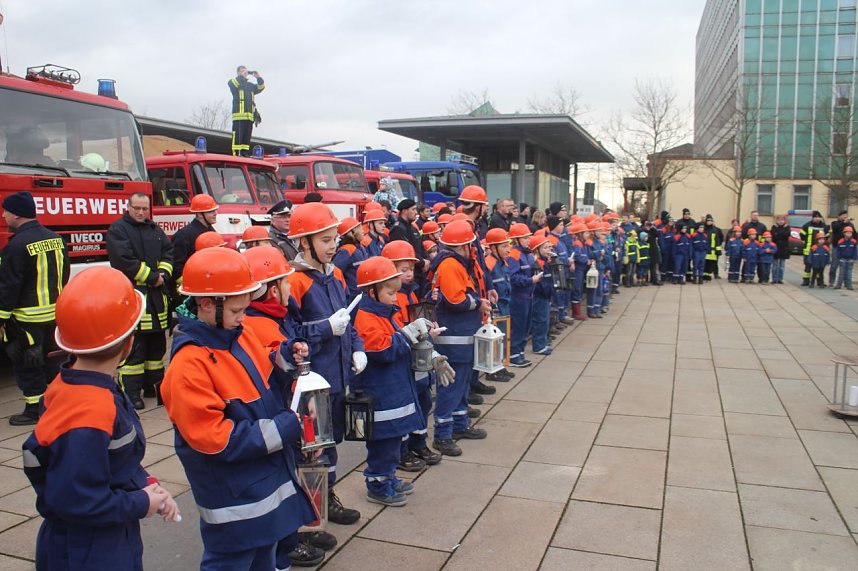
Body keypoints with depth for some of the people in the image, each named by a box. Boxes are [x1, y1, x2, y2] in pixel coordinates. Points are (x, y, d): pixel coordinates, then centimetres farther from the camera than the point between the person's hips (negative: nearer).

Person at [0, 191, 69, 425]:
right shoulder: (55, 238, 5)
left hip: (28, 318, -7)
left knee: (27, 365, 5)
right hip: (56, 313, 7)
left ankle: (34, 410, 11)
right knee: (53, 360, 17)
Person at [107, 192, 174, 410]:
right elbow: (124, 261, -16)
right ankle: (131, 392, -2)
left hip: (157, 294, 7)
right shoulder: (117, 230, -5)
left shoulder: (155, 230, 16)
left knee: (157, 343, 13)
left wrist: (163, 274, -7)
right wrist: (152, 277, -12)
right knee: (133, 345, -7)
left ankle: (153, 385, 24)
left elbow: (168, 252, 11)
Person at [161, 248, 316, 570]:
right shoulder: (189, 365, -24)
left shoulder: (240, 336, 0)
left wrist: (284, 355, -2)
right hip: (233, 496, -8)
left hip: (268, 475, 8)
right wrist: (285, 428, -24)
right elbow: (212, 438, -26)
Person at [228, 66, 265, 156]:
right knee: (237, 136, -11)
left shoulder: (250, 85, 24)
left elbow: (260, 88, 15)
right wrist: (242, 76, -11)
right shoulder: (235, 82, 9)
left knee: (247, 137, 5)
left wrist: (258, 78, 1)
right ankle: (236, 154, -14)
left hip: (249, 116, 6)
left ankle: (245, 154, 7)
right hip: (239, 115, -6)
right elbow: (231, 83, -13)